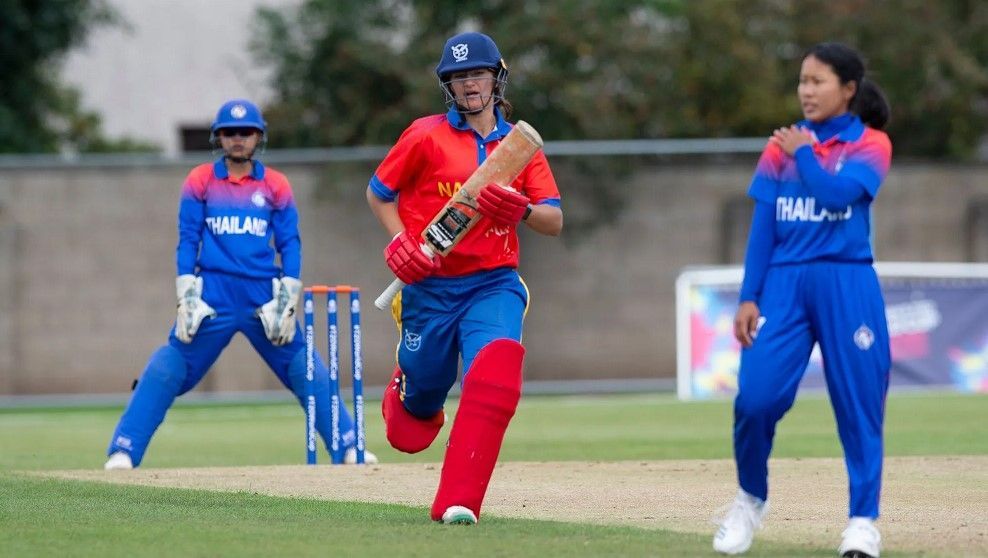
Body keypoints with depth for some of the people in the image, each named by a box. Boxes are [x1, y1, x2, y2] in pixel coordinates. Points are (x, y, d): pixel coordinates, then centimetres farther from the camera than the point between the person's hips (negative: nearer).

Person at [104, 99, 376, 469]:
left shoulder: (276, 186, 7)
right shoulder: (200, 181, 5)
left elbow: (290, 244, 7)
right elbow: (187, 241, 4)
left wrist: (289, 298, -3)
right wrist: (186, 296, -5)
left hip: (263, 295, 1)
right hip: (212, 293, -1)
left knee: (305, 369, 1)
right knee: (169, 369, -8)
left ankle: (349, 446, 10)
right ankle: (123, 451, -5)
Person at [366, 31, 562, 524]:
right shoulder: (426, 136, -1)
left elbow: (555, 222, 3)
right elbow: (378, 193, 8)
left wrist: (522, 210, -19)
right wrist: (400, 239, -10)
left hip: (494, 284, 1)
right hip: (430, 286, 0)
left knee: (494, 378, -24)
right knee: (424, 385, 8)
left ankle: (457, 502, -23)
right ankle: (402, 393, 50)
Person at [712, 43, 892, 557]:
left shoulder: (871, 145, 2)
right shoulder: (781, 146, 12)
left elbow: (838, 194, -16)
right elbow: (763, 226, 9)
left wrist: (803, 153, -3)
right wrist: (749, 297, 2)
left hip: (846, 286, -2)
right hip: (784, 283, 2)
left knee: (858, 402, -3)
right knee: (756, 396, -9)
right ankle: (751, 498, 13)